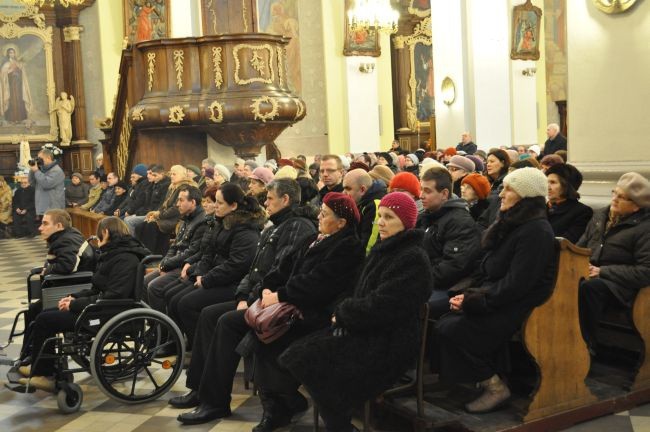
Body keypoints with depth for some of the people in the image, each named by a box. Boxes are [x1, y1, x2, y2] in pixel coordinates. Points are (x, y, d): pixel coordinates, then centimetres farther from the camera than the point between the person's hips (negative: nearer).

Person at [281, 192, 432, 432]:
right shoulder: (383, 250, 13)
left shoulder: (412, 259, -16)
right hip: (367, 331, 9)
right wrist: (345, 312, -2)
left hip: (391, 343, -9)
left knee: (312, 361, -16)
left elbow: (380, 307, -22)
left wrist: (343, 313, -8)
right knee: (299, 353, -5)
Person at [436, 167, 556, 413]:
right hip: (497, 300, 9)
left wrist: (474, 301, -18)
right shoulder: (511, 223, 13)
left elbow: (516, 284, -22)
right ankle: (485, 377, 0)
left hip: (517, 308, -9)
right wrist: (471, 295, 1)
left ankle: (494, 386, -5)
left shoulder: (536, 231, -16)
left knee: (452, 329, -21)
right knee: (443, 323, -10)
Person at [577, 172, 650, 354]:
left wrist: (602, 271, -17)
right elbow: (581, 245, 17)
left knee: (588, 288, -37)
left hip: (617, 284, -5)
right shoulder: (600, 215, 13)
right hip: (587, 273, 6)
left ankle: (586, 345, -21)